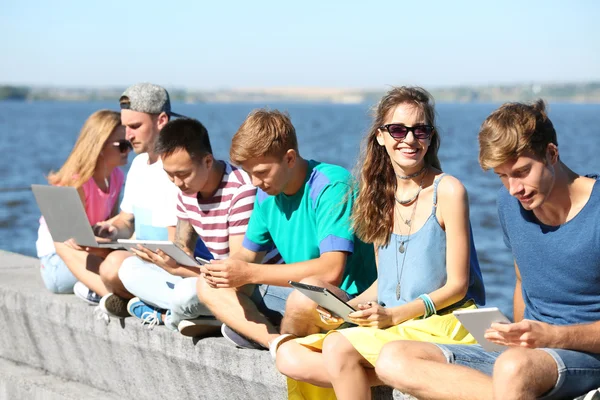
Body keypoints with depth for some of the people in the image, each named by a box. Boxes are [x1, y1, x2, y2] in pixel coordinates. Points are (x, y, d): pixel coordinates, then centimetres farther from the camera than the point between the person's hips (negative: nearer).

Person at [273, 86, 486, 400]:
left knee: (338, 346, -30)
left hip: (445, 323, -7)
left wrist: (394, 315, -18)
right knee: (289, 357, -12)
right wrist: (348, 307, -3)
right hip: (387, 326, 7)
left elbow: (457, 285, -8)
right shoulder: (380, 195, 11)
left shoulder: (448, 191, -8)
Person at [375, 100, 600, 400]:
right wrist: (521, 338, 11)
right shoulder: (510, 203, 10)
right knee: (393, 360, -14)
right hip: (531, 353, 8)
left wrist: (553, 336, -22)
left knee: (513, 367, -43)